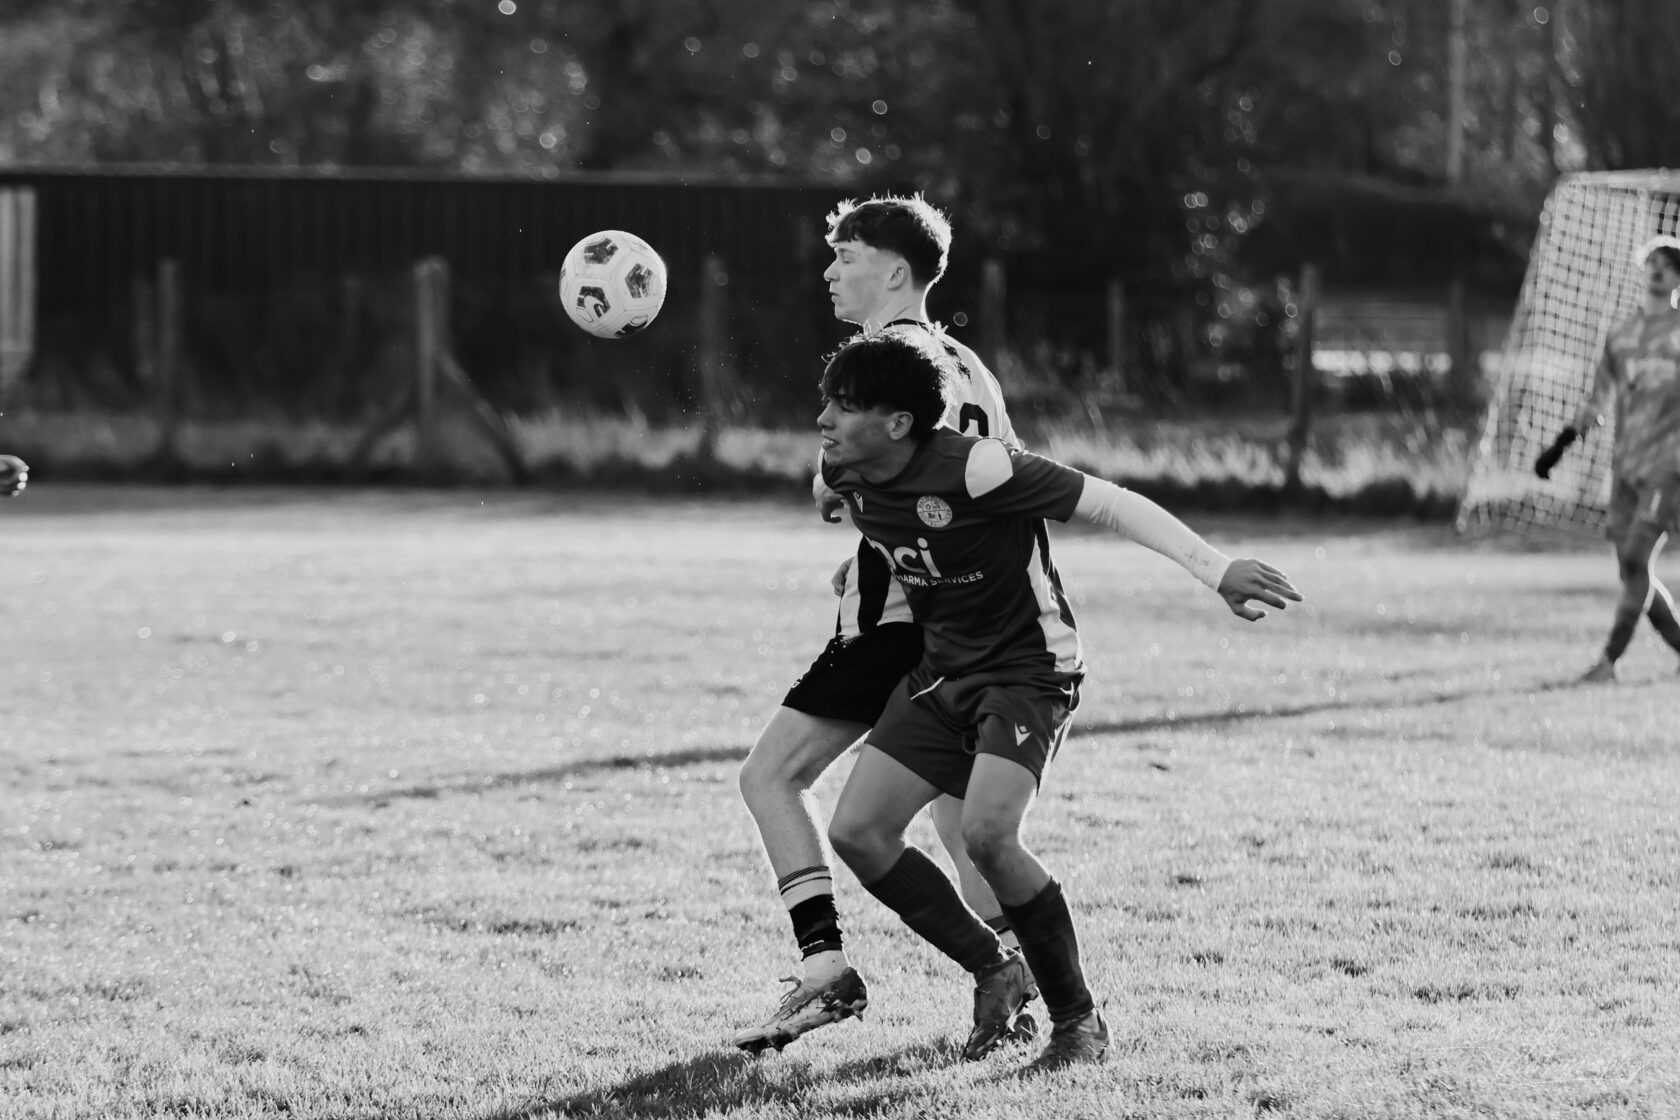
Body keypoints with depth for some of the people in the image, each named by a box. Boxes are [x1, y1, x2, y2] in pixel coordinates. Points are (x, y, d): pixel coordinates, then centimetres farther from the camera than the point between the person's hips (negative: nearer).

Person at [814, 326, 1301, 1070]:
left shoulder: (972, 469, -27)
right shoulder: (845, 480, -5)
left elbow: (1107, 504, -23)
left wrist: (1215, 570, -25)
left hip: (1029, 668, -8)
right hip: (943, 671, 8)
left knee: (986, 835, -27)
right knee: (856, 832, -6)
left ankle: (1079, 1020, -10)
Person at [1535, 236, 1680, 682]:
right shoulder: (1621, 334, 14)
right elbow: (1596, 402, 21)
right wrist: (1561, 444, 16)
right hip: (1625, 465, 5)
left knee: (1637, 559, -13)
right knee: (1633, 571, 1)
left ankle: (1609, 659, -13)